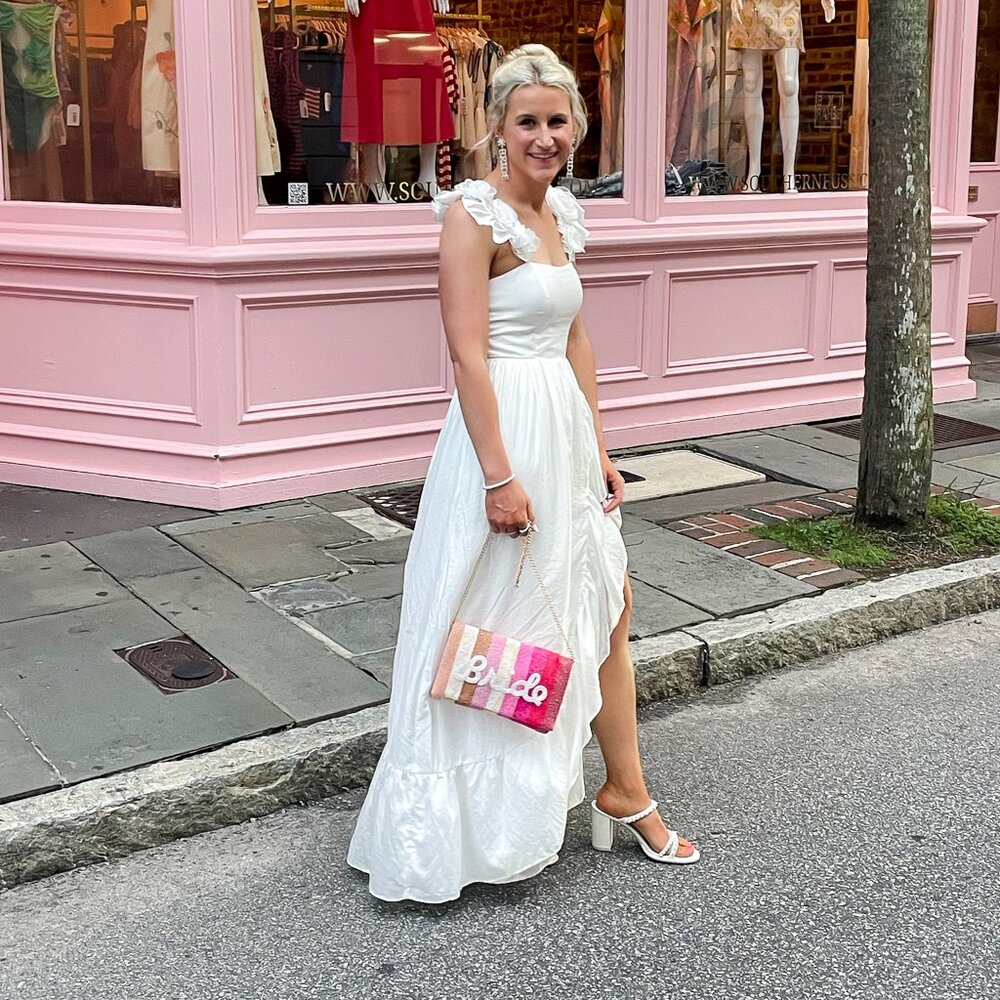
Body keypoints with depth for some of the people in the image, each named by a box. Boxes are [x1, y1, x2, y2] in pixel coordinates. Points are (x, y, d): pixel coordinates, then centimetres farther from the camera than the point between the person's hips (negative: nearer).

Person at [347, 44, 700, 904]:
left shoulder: (563, 211, 11)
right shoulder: (473, 212, -13)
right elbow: (467, 354, -19)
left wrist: (598, 448, 14)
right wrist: (499, 475, -22)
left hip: (566, 431, 8)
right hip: (504, 433, -8)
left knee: (608, 603, 13)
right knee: (495, 627, 3)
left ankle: (625, 793, 30)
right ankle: (463, 831, 21)